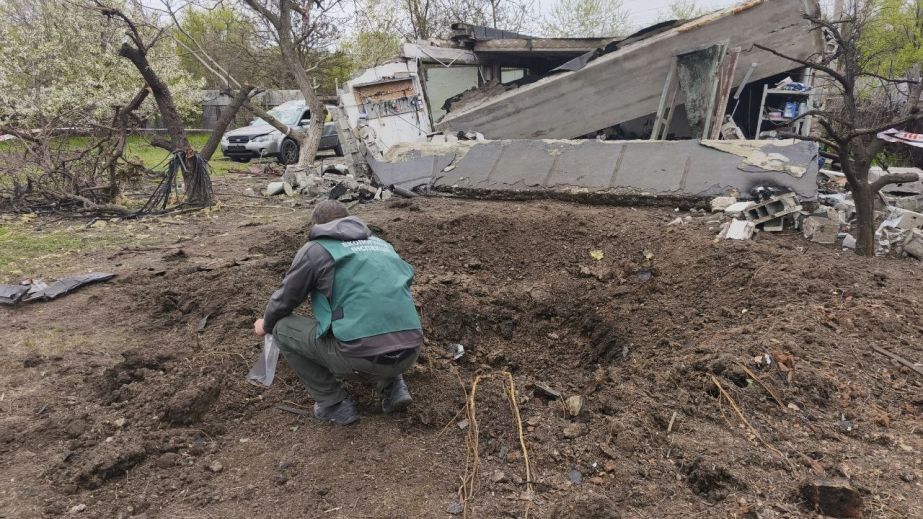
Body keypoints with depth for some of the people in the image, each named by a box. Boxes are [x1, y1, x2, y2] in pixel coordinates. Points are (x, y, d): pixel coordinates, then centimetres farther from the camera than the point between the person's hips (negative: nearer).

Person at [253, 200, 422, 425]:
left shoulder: (315, 249, 8)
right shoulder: (381, 244, 23)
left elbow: (284, 299, 18)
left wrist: (266, 325, 41)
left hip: (362, 356, -6)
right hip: (410, 352, 6)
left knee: (282, 328, 15)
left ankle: (334, 405, 14)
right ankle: (392, 385, 19)